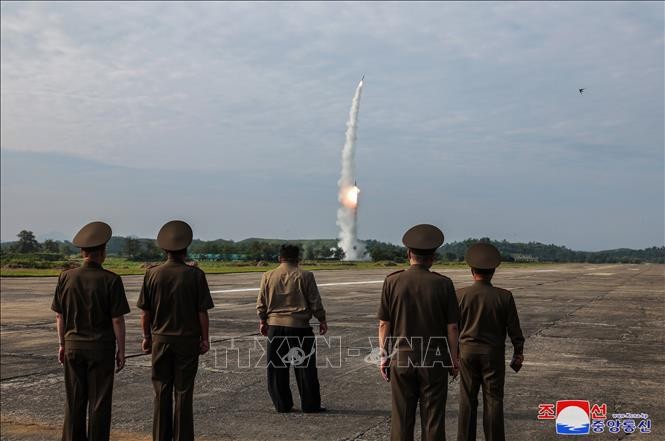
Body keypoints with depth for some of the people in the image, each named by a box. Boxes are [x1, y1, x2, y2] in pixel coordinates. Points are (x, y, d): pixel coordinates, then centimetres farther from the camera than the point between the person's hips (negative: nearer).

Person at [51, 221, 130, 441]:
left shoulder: (66, 277, -3)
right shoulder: (111, 280, -13)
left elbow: (59, 316, 3)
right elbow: (117, 320, -12)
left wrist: (62, 344, 14)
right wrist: (121, 350, -2)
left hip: (73, 346, 4)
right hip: (101, 347, -3)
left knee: (74, 400, 13)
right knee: (99, 402, 6)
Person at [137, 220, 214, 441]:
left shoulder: (153, 273, -4)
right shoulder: (195, 275, -9)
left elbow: (145, 311, 0)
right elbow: (202, 311, -7)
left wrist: (146, 336, 11)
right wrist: (205, 338, 3)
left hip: (160, 339, 2)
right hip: (187, 340, -2)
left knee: (162, 393, 10)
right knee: (183, 393, 6)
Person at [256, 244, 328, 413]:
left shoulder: (268, 276, 2)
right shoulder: (305, 276, -6)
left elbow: (261, 304, 7)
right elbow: (315, 302, -4)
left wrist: (262, 321, 19)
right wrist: (322, 320, 8)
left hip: (275, 326, 2)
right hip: (299, 327, -2)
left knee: (277, 369, 11)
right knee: (305, 367, 6)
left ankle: (282, 405, 15)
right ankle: (310, 405, 10)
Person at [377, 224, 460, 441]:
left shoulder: (392, 282, -5)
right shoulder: (443, 284, -8)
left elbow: (384, 324, -2)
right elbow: (452, 327, -4)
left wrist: (383, 356, 8)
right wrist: (454, 359, 7)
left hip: (401, 358, 1)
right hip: (434, 360, -1)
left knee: (401, 418, 9)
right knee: (433, 419, 8)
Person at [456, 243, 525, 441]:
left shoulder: (461, 295, -8)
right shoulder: (504, 296, -9)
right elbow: (514, 329, -5)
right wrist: (518, 353, 8)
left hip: (467, 352, 1)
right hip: (493, 353, -1)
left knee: (467, 400, 9)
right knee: (493, 400, 6)